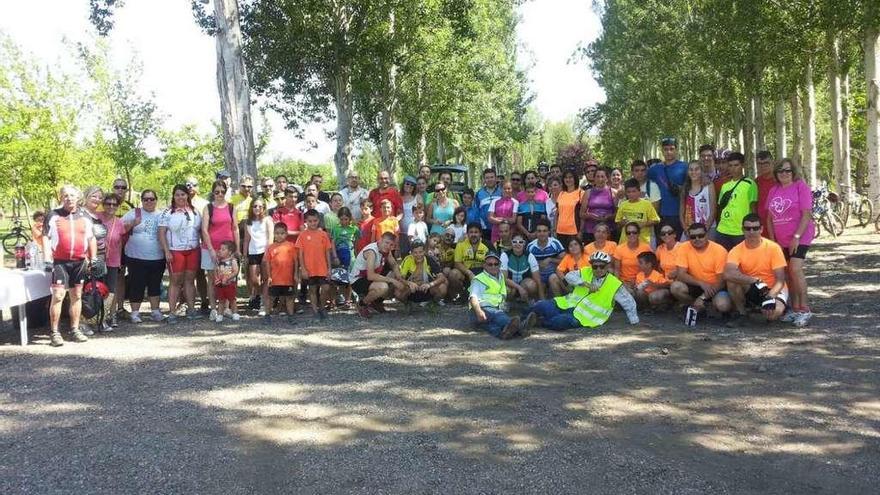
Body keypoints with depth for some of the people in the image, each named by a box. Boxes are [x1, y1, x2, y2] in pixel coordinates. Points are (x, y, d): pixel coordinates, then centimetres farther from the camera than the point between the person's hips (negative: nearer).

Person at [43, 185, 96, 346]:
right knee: (58, 295, -9)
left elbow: (91, 239, 15)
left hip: (80, 262, 4)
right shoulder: (53, 216, 2)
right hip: (59, 262, -3)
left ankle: (75, 330, 18)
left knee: (77, 296, 9)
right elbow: (46, 237, 0)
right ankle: (54, 332, -3)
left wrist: (93, 259, 9)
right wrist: (47, 259, -9)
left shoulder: (85, 217, 11)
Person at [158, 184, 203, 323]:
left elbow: (201, 230, 14)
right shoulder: (167, 212, -2)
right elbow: (161, 233, -5)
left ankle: (191, 308, 13)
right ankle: (172, 312, 1)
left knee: (190, 279, 7)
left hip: (193, 250, 3)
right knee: (176, 281, -2)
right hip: (175, 251, -3)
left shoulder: (194, 211, 10)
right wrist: (166, 251, -12)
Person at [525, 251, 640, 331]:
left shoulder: (615, 285, 1)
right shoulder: (586, 272, 8)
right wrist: (585, 283, -19)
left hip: (582, 317, -3)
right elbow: (569, 276, -6)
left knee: (559, 322, -34)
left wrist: (634, 321, 8)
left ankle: (539, 321, -14)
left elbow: (629, 303, 8)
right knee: (541, 306, -25)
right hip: (566, 304, 3)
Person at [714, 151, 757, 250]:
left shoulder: (749, 184, -3)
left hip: (741, 232, -5)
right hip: (722, 231, 5)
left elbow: (753, 209, -4)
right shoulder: (725, 186, 14)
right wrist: (719, 225, 14)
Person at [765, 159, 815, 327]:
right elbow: (770, 217, 13)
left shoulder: (801, 186, -7)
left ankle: (804, 309, -10)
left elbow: (806, 214, -12)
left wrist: (797, 237, -18)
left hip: (799, 237, -6)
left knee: (795, 269, -18)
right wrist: (772, 239, 5)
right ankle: (795, 308, 17)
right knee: (787, 273, 8)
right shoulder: (774, 190, 10)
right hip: (780, 240, 6)